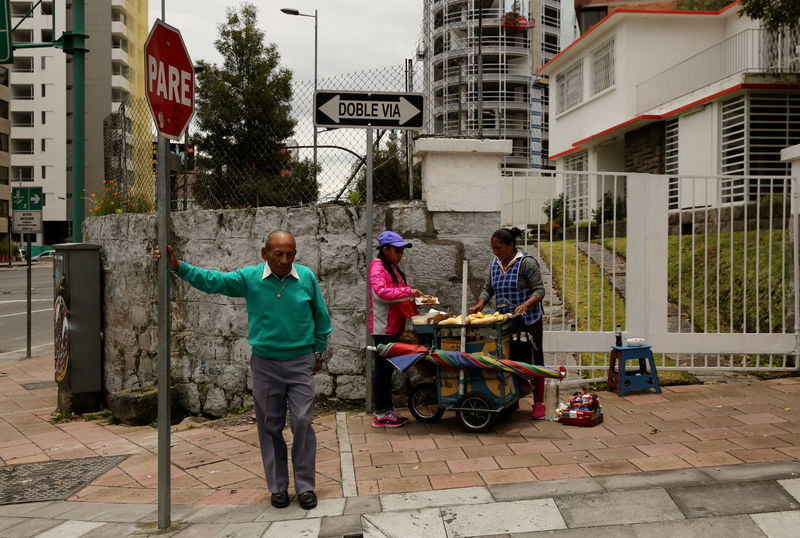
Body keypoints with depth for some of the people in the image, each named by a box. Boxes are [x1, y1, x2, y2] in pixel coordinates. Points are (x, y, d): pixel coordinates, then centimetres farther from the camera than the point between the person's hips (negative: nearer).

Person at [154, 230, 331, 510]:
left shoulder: (307, 277, -2)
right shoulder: (249, 277, -2)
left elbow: (321, 317, 8)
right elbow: (213, 280, -9)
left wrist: (317, 352, 12)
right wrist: (179, 267, -22)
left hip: (301, 363, -1)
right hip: (265, 364, 1)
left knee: (302, 423, -3)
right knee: (270, 426, 8)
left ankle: (305, 486, 10)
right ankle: (278, 487, 21)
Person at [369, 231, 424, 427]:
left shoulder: (392, 268, 18)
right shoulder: (377, 267, -12)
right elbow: (381, 292, -28)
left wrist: (412, 299, 10)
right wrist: (408, 291, -27)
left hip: (392, 328, 10)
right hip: (382, 328, -10)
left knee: (387, 367, 14)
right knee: (382, 368, -4)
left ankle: (387, 409, 21)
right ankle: (381, 414, 2)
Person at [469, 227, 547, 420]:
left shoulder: (527, 263, -12)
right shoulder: (496, 264, 8)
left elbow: (539, 290, -15)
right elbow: (488, 288, 12)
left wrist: (525, 305, -32)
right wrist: (480, 303, -7)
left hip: (529, 320, -6)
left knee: (534, 360, 0)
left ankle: (538, 402, 8)